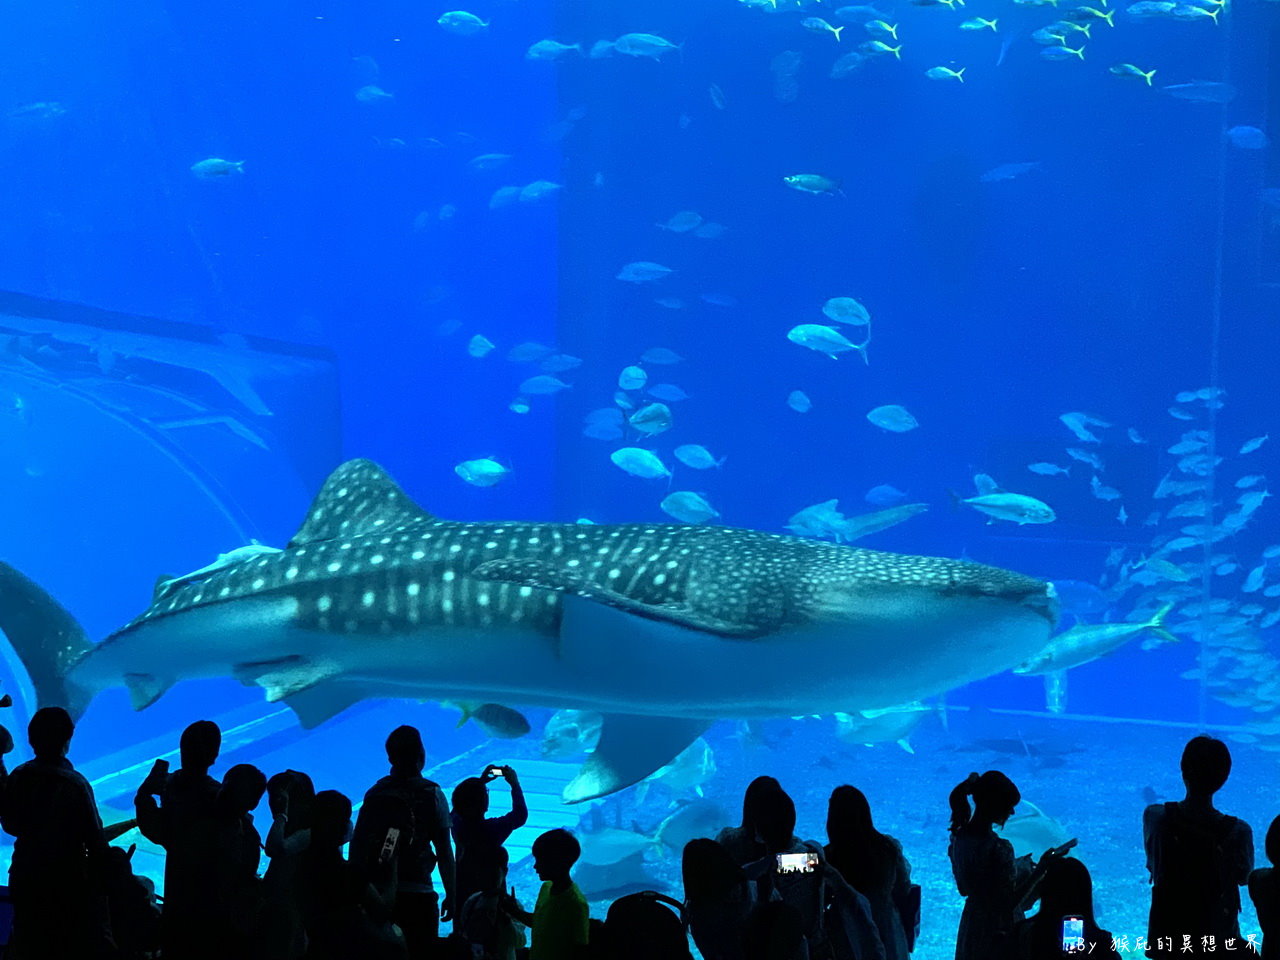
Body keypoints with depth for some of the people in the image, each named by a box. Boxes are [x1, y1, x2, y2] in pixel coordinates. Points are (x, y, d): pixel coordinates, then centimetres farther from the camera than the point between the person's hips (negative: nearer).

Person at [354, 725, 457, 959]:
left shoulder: (375, 793, 5)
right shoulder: (431, 794, -4)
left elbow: (357, 846, 5)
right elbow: (444, 852, -7)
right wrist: (451, 896, -1)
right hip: (418, 894, -3)